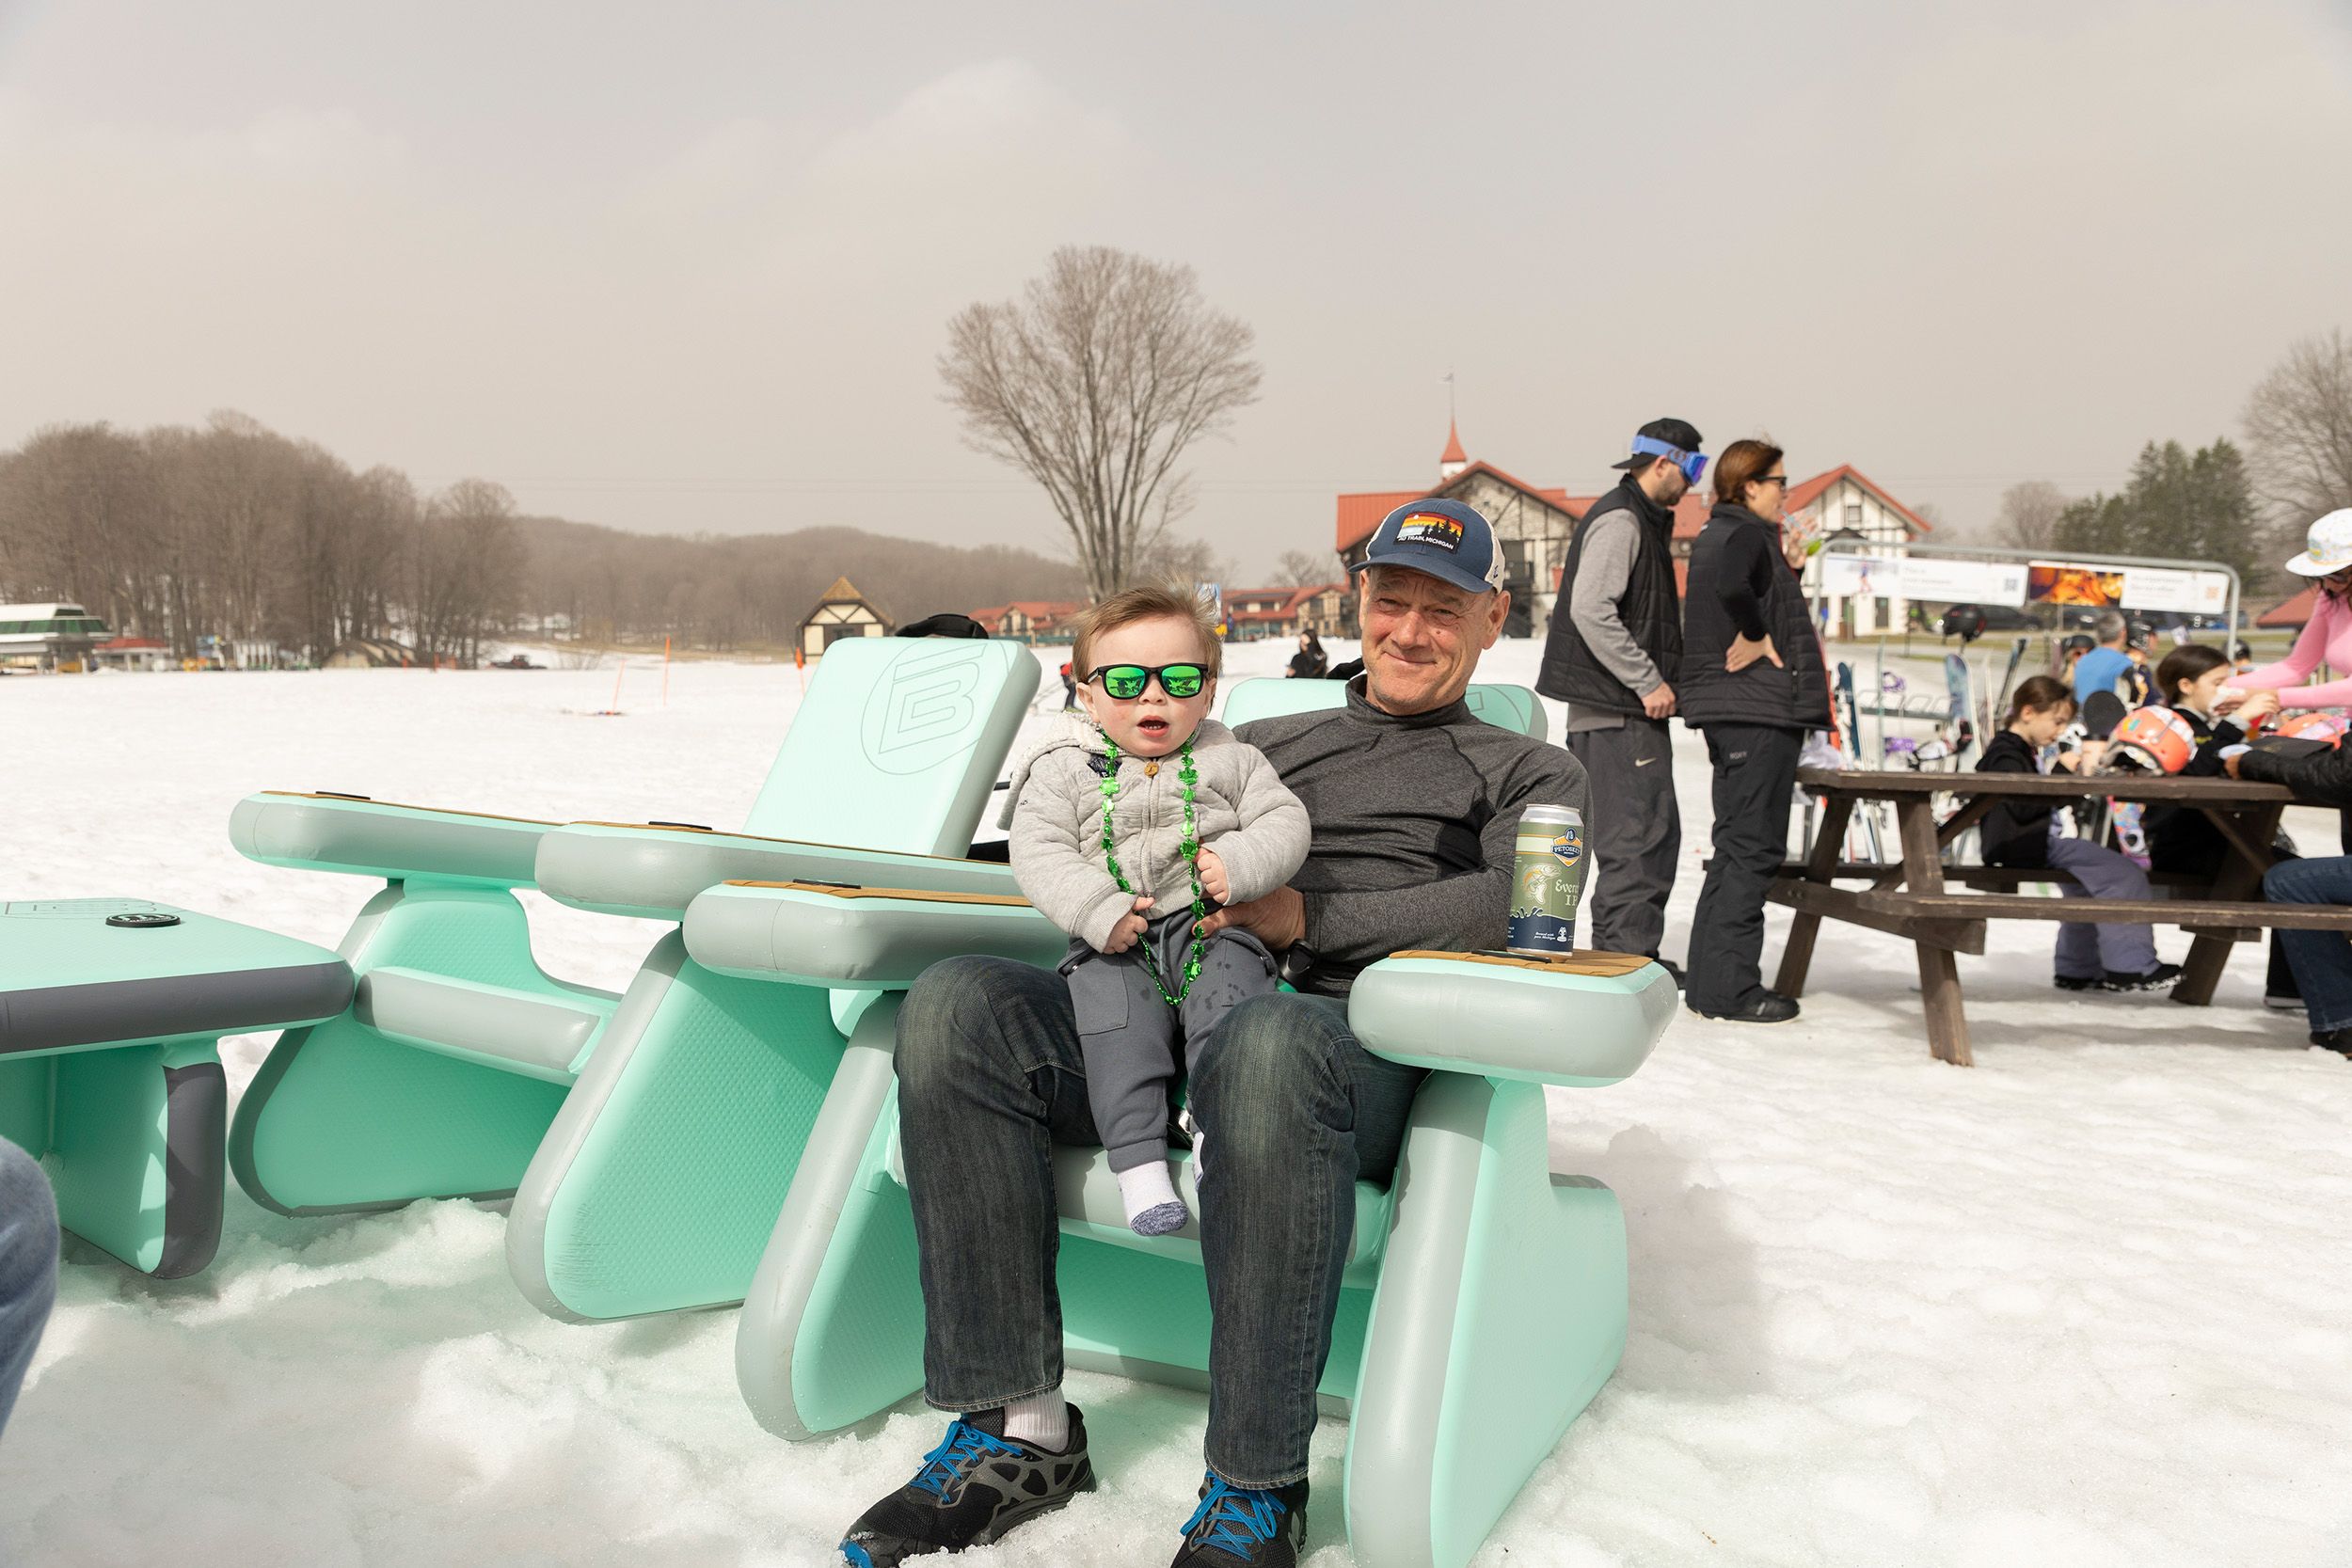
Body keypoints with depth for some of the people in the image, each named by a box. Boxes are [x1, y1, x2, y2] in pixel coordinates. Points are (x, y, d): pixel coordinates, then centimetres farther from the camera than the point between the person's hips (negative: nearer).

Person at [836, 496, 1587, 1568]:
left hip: (1357, 1027, -4)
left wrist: (1310, 918, -6)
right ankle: (1017, 1429, -17)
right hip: (1167, 1006, 4)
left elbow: (1522, 902, -1)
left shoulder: (1530, 775, 22)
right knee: (958, 1004, -23)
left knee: (1268, 1045, -42)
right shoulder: (1264, 743, 32)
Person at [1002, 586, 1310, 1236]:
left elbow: (1285, 821, 7)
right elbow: (1038, 853, -3)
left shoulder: (1231, 760, 11)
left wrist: (1239, 862, -14)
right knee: (1120, 1029, -24)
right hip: (1115, 943, -1)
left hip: (1213, 928, 1)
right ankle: (1139, 1161, -22)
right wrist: (1100, 911, -18)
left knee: (1230, 1000, -26)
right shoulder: (1065, 770, 6)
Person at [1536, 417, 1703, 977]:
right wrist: (1648, 682, -20)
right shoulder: (1619, 520, -12)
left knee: (1655, 830, 13)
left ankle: (1627, 956, 20)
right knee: (1637, 832, -9)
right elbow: (1591, 610, -23)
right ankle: (1625, 957, -4)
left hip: (1631, 706, 11)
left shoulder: (1645, 521, 21)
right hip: (1614, 707, -11)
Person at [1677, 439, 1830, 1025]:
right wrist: (1757, 637, -19)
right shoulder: (1746, 536, -12)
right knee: (1752, 846, -7)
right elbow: (1732, 588, -33)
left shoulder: (1714, 536, 19)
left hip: (1730, 712, 10)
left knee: (1738, 845, 14)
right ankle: (1728, 986, -3)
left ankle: (1712, 979, 19)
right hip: (1759, 711, -10)